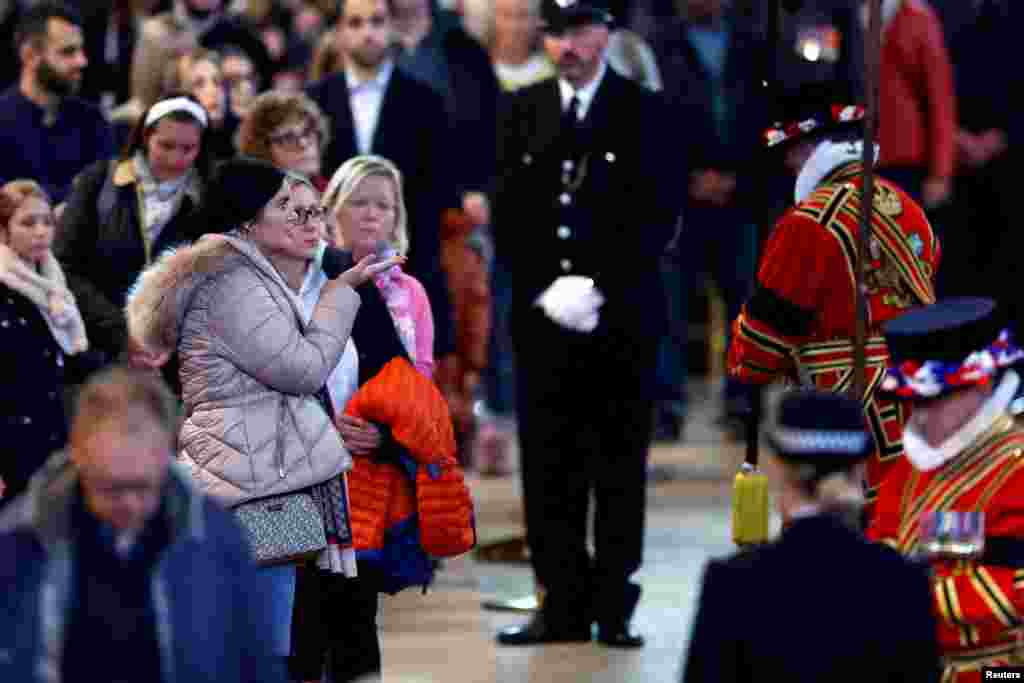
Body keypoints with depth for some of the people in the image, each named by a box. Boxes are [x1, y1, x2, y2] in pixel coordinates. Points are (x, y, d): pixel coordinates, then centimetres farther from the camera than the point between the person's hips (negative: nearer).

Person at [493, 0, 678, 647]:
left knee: (620, 467, 0)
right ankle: (563, 603, 6)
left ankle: (613, 606, 5)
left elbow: (658, 215, -4)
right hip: (542, 313, 3)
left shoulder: (644, 111, 1)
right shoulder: (525, 110, 10)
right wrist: (545, 288, -5)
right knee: (548, 466, 1)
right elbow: (508, 212, 9)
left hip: (622, 316, -3)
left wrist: (598, 288, -12)